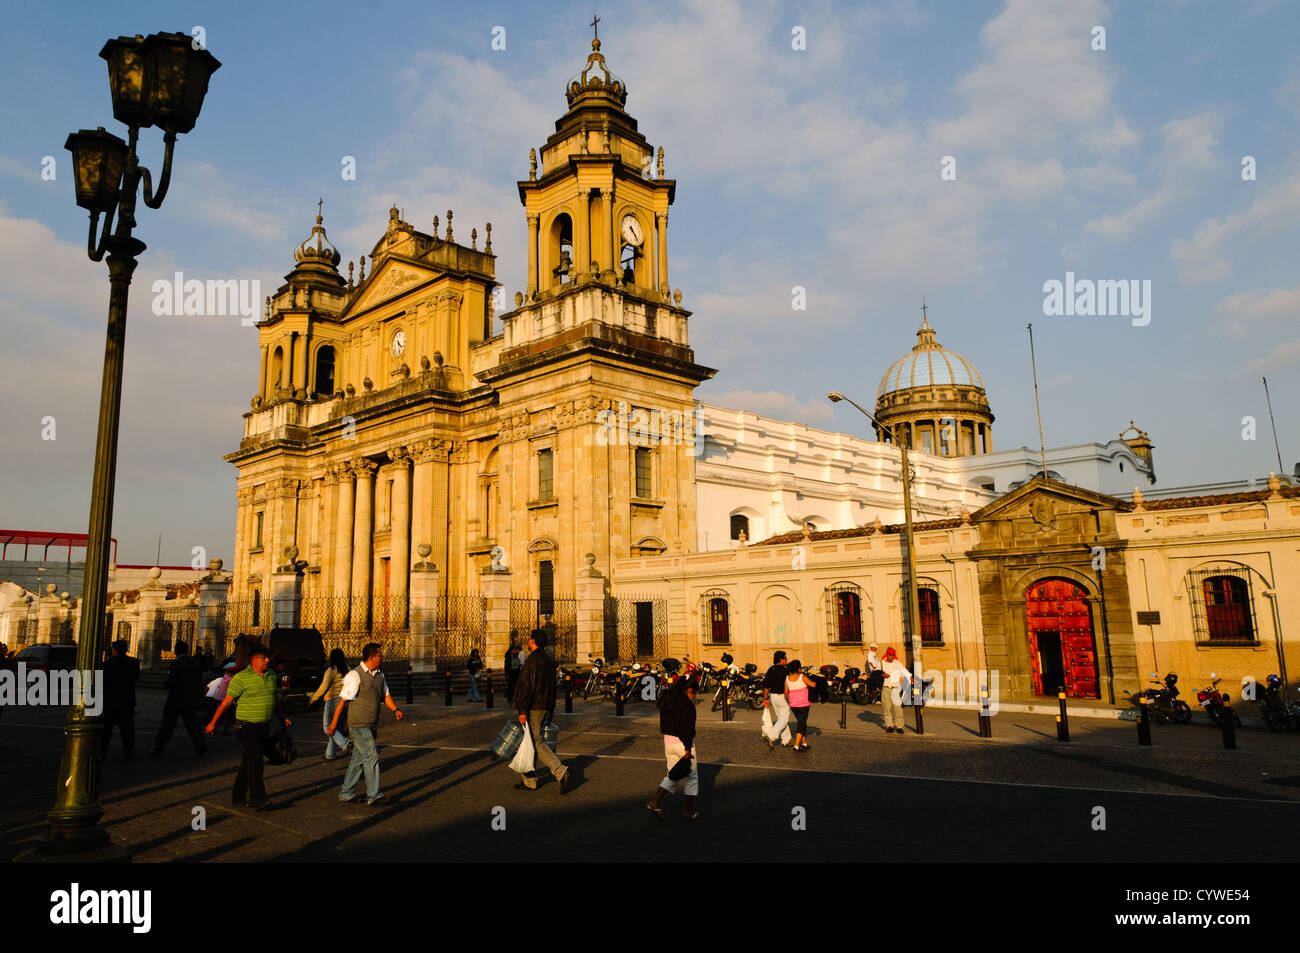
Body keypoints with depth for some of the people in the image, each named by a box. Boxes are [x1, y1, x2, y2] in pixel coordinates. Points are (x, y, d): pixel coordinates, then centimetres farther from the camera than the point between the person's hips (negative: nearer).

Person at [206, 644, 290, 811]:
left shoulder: (271, 676, 10)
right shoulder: (241, 678, -10)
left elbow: (276, 699, 21)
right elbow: (226, 702, -7)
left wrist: (283, 718, 14)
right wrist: (213, 723, -4)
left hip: (263, 727, 6)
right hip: (246, 726, -6)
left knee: (248, 763, 12)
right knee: (255, 762, -14)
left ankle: (238, 796, 23)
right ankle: (257, 800, -13)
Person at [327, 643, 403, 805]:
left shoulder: (379, 675, 12)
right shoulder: (355, 675, -13)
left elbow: (385, 695, 17)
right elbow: (343, 699, -12)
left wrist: (395, 709, -1)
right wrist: (334, 722, -11)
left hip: (371, 725, 8)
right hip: (358, 724, -8)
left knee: (359, 758, 12)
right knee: (371, 756, -11)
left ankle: (346, 793, 22)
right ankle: (373, 794, -7)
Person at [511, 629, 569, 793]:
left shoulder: (531, 660, -15)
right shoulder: (550, 661, 13)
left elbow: (526, 687, -20)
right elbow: (552, 688, 18)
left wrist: (522, 710, -20)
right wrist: (551, 710, 22)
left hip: (533, 708, -9)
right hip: (545, 708, 9)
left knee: (536, 743, -7)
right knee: (529, 742, 15)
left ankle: (560, 772, -17)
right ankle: (529, 780, 19)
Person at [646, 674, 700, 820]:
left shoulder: (667, 699, 10)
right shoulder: (686, 703, -16)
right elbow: (687, 727, -20)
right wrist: (688, 749, -20)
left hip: (668, 741, 8)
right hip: (682, 742, -8)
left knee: (673, 775, 17)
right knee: (692, 776, 8)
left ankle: (655, 802, 5)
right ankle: (689, 811, 14)